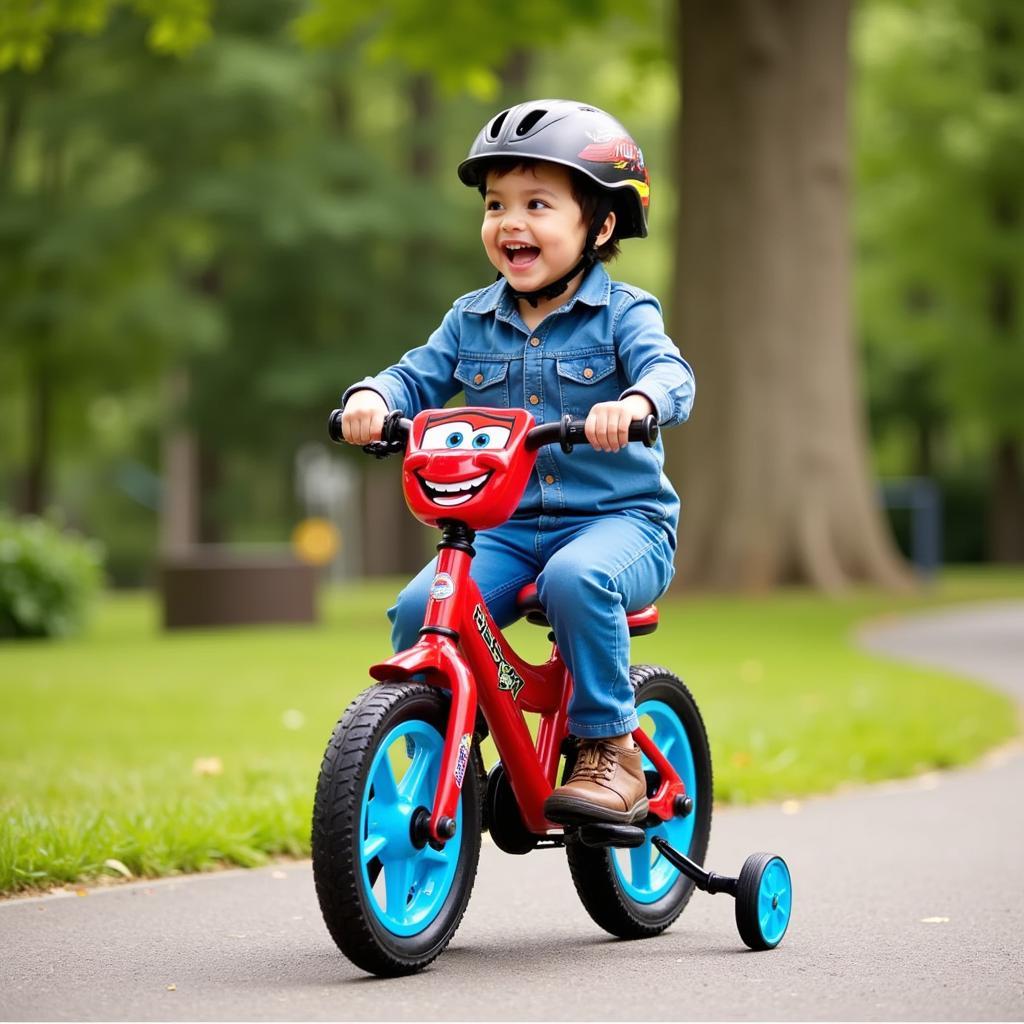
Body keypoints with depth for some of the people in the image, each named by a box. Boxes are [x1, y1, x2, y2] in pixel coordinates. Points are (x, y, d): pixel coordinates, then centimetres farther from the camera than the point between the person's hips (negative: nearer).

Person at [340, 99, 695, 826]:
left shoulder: (623, 313, -1)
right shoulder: (472, 321, 13)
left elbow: (669, 372, -17)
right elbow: (419, 377, 7)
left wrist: (634, 402, -41)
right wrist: (372, 398, -17)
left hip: (619, 519, -4)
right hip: (506, 527, 4)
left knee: (575, 578, -38)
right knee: (417, 611, -20)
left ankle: (611, 751, -23)